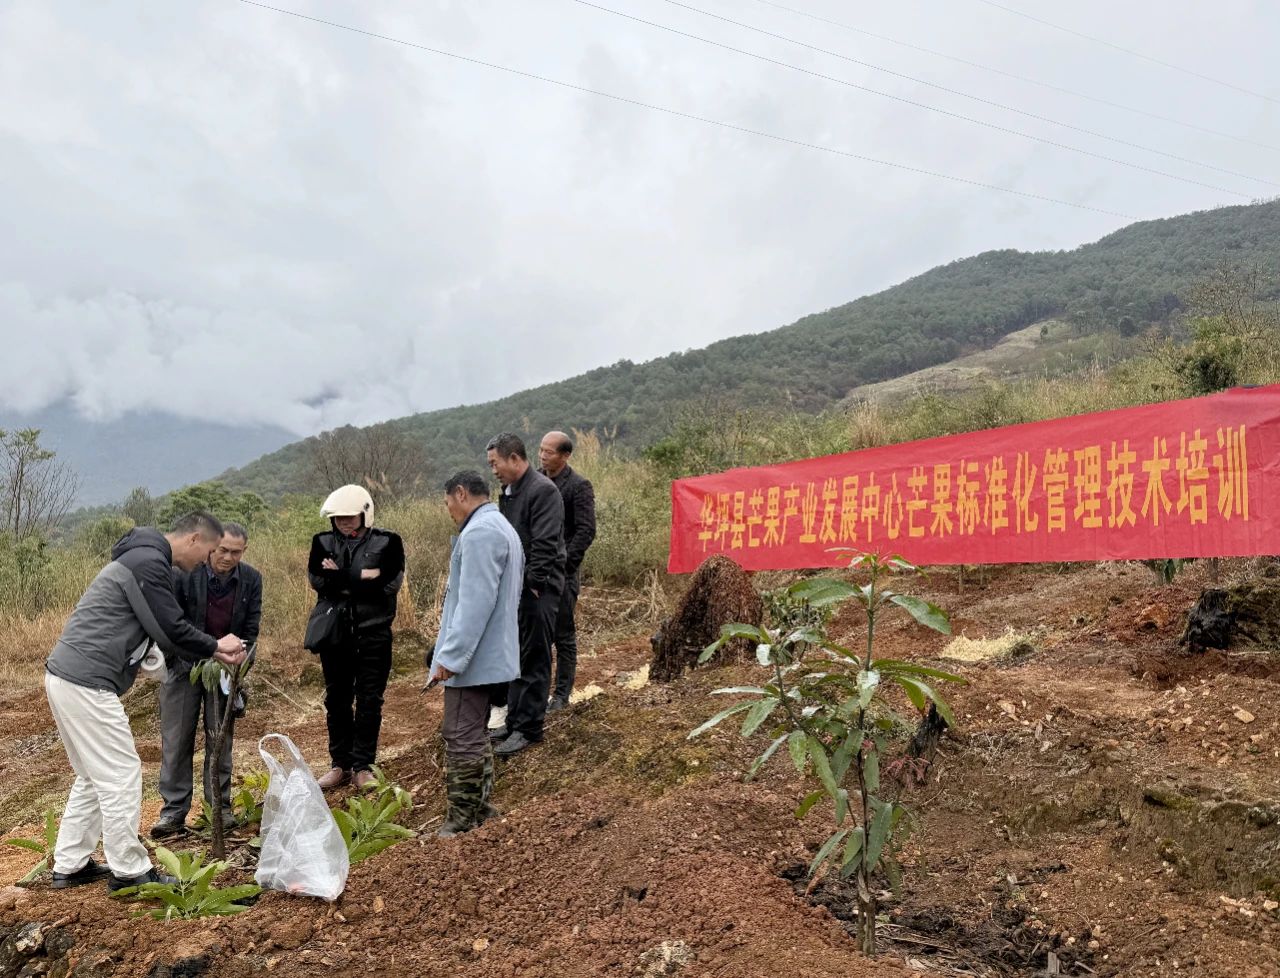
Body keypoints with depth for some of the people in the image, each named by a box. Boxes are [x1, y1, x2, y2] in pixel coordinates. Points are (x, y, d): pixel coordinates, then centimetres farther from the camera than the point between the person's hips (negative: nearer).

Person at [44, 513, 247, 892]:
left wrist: (212, 653, 10)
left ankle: (70, 865, 27)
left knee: (94, 776, 19)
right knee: (121, 776, -1)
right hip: (86, 685, -11)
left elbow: (164, 629, 20)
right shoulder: (149, 563, -15)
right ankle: (129, 870, 8)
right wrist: (214, 647, 1)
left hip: (65, 676, 11)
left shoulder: (144, 557, 18)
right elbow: (170, 630, -16)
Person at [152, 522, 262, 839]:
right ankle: (174, 810, 11)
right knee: (176, 739, 2)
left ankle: (220, 804, 18)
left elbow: (250, 629, -3)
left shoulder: (251, 579, -6)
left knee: (221, 739, 8)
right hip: (184, 667, -2)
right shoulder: (184, 573, -16)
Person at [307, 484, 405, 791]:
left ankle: (363, 765, 15)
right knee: (337, 699, 11)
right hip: (335, 633, 3)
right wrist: (362, 578, -19)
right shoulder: (323, 542, 4)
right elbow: (316, 579, -9)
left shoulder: (387, 542, -5)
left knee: (370, 701, 3)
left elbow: (389, 584, -16)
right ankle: (341, 764, 23)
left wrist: (338, 578, -16)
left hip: (373, 633, -3)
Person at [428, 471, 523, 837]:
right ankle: (480, 807, 27)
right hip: (490, 654, 11)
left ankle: (462, 820, 5)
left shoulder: (478, 533, -18)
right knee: (474, 734, 18)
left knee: (462, 738, -2)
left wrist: (451, 655, -22)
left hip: (472, 657, -11)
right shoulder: (503, 529, 16)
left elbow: (475, 601, -25)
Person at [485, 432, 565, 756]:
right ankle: (515, 720, 28)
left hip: (537, 588, -9)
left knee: (533, 660, 0)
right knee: (515, 657, 16)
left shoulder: (543, 490, -16)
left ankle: (528, 728, 9)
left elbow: (544, 545, -20)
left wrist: (533, 584, -19)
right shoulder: (509, 491, 14)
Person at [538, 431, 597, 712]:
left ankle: (561, 695, 15)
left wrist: (563, 563, -16)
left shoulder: (579, 486, -8)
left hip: (561, 573, -5)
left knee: (564, 636, 5)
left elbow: (586, 531, -12)